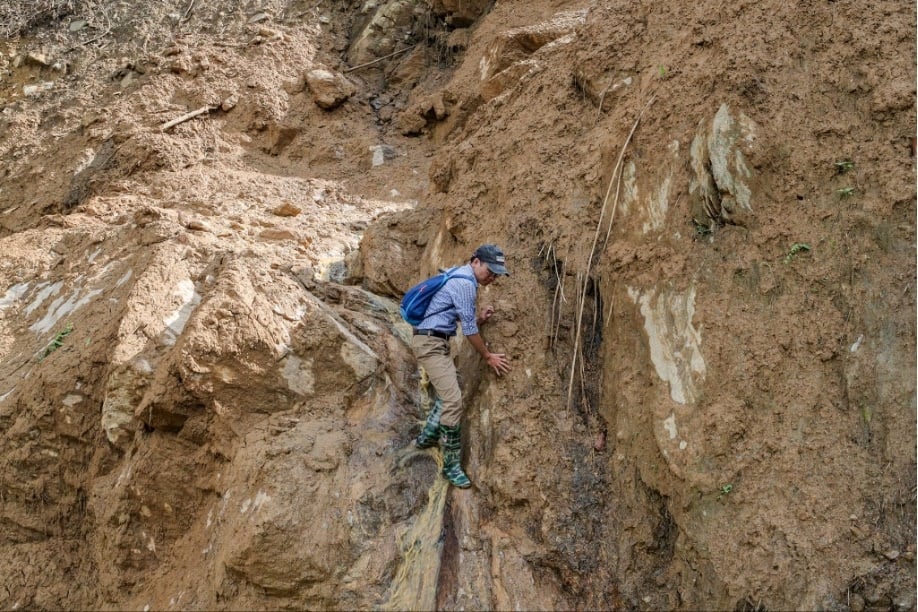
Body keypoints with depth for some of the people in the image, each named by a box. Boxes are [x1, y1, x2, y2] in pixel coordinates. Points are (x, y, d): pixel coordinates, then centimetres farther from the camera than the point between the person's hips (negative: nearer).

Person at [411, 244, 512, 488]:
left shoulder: (461, 278, 17)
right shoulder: (465, 283, -16)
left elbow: (463, 321, 20)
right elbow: (469, 329, -14)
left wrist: (480, 318, 1)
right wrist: (488, 356, -3)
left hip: (434, 342, 11)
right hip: (430, 342, -11)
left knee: (447, 393, 24)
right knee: (453, 400, -15)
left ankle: (426, 438, 37)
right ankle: (452, 465, -10)